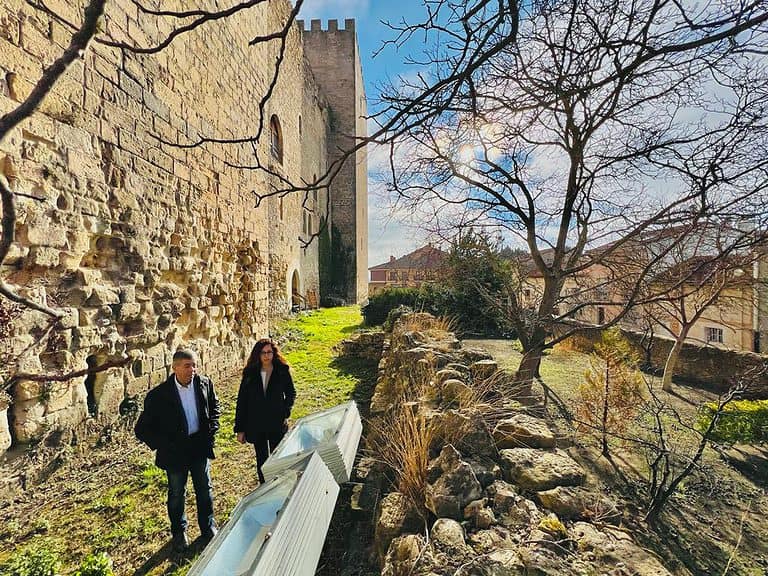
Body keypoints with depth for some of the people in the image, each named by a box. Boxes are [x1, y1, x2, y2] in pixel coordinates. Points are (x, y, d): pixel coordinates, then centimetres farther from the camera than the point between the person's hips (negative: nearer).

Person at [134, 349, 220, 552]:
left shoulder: (204, 383, -10)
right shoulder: (158, 395, -19)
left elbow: (214, 406, 8)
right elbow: (142, 429, -10)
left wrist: (212, 429, -1)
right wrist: (163, 446, -14)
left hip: (200, 446, 3)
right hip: (175, 452, -2)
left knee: (205, 489, 17)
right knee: (176, 494, 17)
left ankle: (208, 527, 40)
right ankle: (178, 533, 43)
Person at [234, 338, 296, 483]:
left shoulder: (283, 371, -7)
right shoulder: (250, 374, -5)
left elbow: (291, 393, 7)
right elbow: (241, 402, -1)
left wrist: (285, 413, -3)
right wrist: (240, 429, -2)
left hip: (277, 424, -1)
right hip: (256, 426, 1)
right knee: (261, 461, 14)